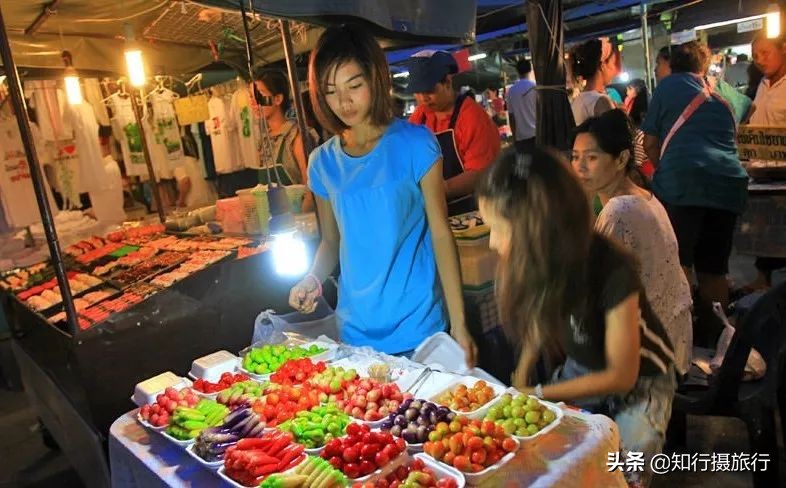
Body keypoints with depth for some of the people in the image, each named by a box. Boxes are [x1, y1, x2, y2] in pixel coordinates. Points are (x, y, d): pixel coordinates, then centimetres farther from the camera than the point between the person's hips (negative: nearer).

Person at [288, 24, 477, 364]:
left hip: (417, 326, -3)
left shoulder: (415, 143, -7)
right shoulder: (322, 162, 2)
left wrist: (458, 324, -10)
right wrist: (313, 278, -9)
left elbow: (440, 233, -7)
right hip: (356, 329, 3)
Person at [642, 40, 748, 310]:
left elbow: (650, 143, 11)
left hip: (682, 181, -5)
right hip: (730, 183, 5)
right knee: (714, 269, 12)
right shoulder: (722, 98, 27)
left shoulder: (668, 85, 13)